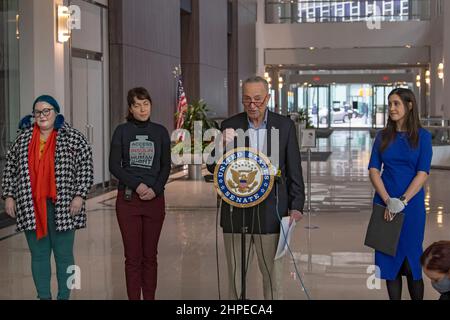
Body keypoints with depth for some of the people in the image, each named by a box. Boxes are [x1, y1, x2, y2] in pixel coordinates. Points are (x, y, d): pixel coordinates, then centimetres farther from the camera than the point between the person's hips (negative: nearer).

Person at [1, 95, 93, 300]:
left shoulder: (72, 138, -1)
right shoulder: (23, 139, 10)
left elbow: (86, 167, -4)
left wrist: (79, 195, -11)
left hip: (62, 206, -3)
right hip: (31, 207, 3)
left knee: (64, 255, 3)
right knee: (38, 255, 9)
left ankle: (64, 297, 13)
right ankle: (43, 297, 18)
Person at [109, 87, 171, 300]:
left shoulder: (160, 132, 7)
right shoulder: (122, 131, 2)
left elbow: (166, 166, 7)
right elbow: (114, 165, -1)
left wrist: (155, 189, -9)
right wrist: (137, 185, -12)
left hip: (155, 199, 1)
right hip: (128, 199, -1)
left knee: (150, 255, 6)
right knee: (133, 256, 0)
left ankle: (150, 297, 14)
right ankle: (133, 297, 6)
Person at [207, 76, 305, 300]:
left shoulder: (285, 126, 1)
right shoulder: (230, 126, 1)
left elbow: (294, 170, 3)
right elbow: (212, 168, 0)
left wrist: (296, 206, -4)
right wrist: (222, 144, -19)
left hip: (270, 212, -1)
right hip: (236, 212, 1)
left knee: (273, 276, 8)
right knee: (235, 277, 11)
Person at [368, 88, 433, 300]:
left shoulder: (422, 136, -1)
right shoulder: (383, 136, 7)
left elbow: (423, 173, -8)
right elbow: (373, 170, 1)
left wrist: (402, 201, -17)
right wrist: (387, 201, -12)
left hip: (411, 204, -3)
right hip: (385, 204, 3)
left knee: (411, 261, 2)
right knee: (389, 259, 5)